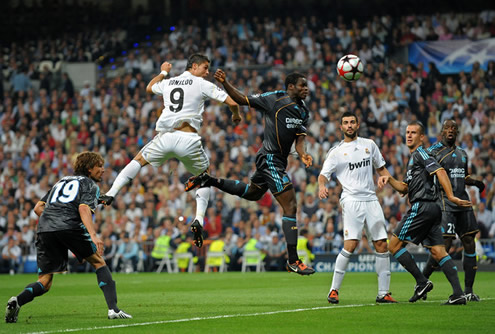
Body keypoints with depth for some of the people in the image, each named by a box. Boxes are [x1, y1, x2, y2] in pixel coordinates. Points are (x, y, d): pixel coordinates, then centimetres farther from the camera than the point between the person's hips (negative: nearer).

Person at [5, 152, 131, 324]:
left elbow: (38, 207, 25)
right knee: (99, 262, 14)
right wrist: (93, 235, -19)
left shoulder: (61, 181, 32)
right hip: (70, 227, -5)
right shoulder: (90, 185, 13)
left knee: (44, 283, 7)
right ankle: (113, 309, -1)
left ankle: (18, 300, -23)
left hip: (44, 228, 5)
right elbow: (84, 208, -8)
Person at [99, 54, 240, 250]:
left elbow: (149, 88, 43)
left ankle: (111, 194, 13)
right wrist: (236, 115, 24)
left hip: (165, 137, 3)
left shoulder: (168, 83, 19)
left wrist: (163, 72, 59)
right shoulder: (202, 85, 6)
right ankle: (199, 220, 0)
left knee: (139, 160, 28)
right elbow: (232, 102, 1)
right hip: (188, 139, -3)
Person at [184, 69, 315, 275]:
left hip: (278, 162, 9)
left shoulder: (303, 111, 9)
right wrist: (224, 83, -19)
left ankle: (210, 181, 37)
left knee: (252, 193, 31)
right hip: (270, 159, -9)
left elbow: (299, 140, 5)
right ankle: (293, 261, -11)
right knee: (290, 206, -13)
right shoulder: (275, 99, -12)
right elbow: (241, 99, -5)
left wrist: (303, 155, -16)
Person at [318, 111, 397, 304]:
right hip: (351, 200, -4)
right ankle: (334, 290, -8)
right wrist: (322, 186, -22)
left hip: (371, 200, 4)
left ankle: (383, 293, 4)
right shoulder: (336, 152, 6)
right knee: (351, 245, -18)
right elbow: (324, 174, 0)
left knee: (382, 245, -2)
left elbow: (381, 168, 25)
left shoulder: (369, 144, 16)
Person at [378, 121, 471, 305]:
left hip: (422, 207, -9)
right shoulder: (413, 159, 25)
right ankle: (458, 294, -7)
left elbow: (439, 171, -19)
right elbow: (405, 188, 27)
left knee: (394, 245, -3)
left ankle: (422, 282, -5)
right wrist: (389, 179, 10)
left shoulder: (420, 154, -5)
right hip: (432, 208, 9)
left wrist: (451, 196, -28)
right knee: (438, 252, 3)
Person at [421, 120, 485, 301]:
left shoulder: (462, 153, 18)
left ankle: (468, 291, 9)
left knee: (470, 244, 3)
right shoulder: (433, 152, -3)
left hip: (463, 203, 7)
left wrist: (475, 182, 11)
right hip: (445, 203, -7)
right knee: (444, 246, -14)